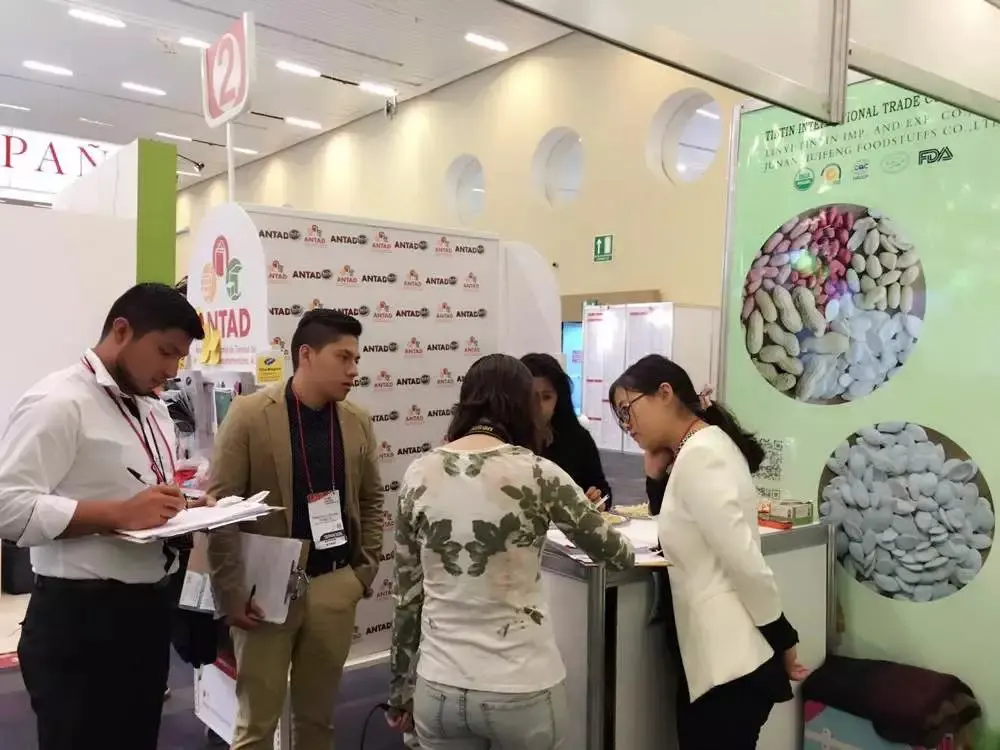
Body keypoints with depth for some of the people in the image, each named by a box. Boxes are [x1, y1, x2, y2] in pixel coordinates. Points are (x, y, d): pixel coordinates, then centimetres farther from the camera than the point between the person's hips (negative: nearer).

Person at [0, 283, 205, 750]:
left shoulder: (154, 410, 12)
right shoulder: (57, 402, -15)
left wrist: (183, 513, 0)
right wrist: (119, 515, -27)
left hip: (149, 611, 8)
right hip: (80, 619, -8)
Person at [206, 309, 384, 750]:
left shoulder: (358, 422, 3)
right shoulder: (250, 415, -10)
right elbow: (218, 506, -9)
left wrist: (366, 570, 6)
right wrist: (231, 592, -11)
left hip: (334, 587, 4)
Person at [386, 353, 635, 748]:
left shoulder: (419, 474, -3)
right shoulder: (537, 475, -12)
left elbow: (406, 593, 3)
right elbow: (616, 554, 2)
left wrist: (400, 689, 15)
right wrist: (626, 549, 25)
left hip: (439, 688, 3)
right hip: (521, 688, -2)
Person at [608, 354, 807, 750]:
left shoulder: (699, 455, -19)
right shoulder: (702, 448, 12)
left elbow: (745, 561, -22)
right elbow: (682, 535, 19)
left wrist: (784, 641, -11)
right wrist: (656, 472, 5)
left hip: (731, 662, -10)